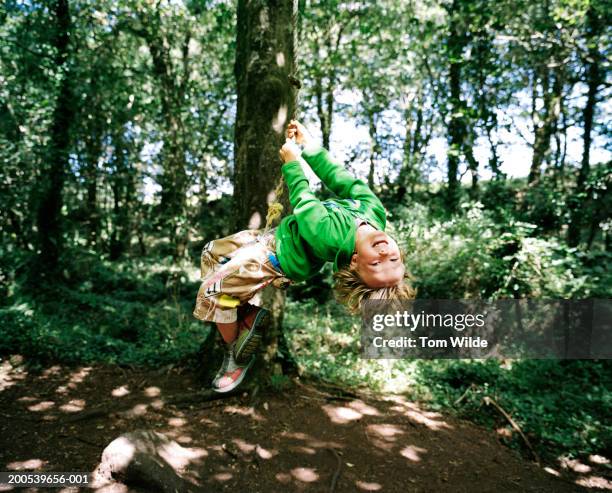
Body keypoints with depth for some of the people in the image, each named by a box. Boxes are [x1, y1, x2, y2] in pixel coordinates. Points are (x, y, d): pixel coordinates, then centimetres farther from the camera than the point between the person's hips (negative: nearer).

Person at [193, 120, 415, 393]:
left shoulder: (330, 239, -44)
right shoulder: (375, 210, -28)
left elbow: (303, 202, -27)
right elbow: (342, 179, -14)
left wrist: (292, 161, -12)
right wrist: (309, 145, -6)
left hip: (280, 255, -7)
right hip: (278, 235, 8)